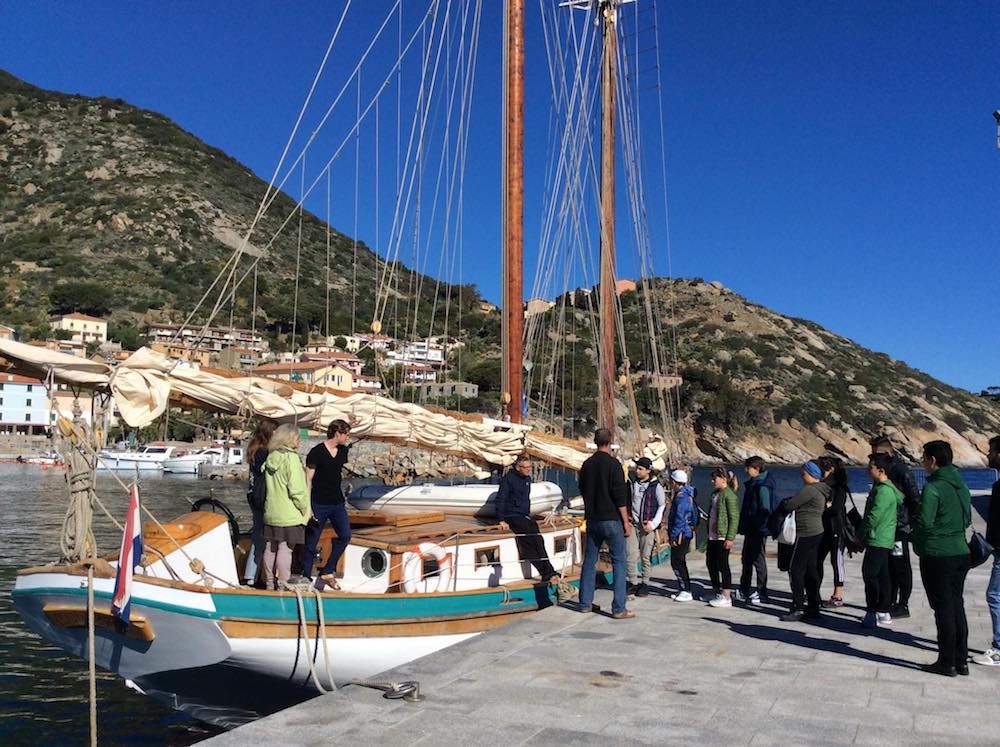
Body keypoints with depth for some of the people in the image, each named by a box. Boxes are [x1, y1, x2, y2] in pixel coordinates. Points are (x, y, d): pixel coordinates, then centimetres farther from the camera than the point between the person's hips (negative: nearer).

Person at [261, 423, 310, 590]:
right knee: (285, 548, -2)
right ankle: (282, 585, 1)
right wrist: (303, 507, -8)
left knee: (270, 547, 12)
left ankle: (269, 583, 22)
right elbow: (295, 488, -20)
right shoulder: (291, 458, -15)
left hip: (270, 512, 7)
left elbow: (268, 485, 14)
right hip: (289, 514, -7)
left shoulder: (270, 458, 8)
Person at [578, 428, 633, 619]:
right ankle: (619, 608, -4)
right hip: (611, 519, -6)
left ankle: (585, 603, 16)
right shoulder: (613, 464, -11)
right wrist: (626, 521, -8)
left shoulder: (587, 464, 8)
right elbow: (620, 495, -13)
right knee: (619, 561, -1)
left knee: (589, 560, 12)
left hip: (592, 519, 6)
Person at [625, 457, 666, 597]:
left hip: (647, 526, -3)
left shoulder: (656, 486, -3)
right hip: (632, 525, 4)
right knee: (630, 555, -2)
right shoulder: (632, 484, 10)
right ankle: (633, 583, 9)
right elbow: (627, 502, 19)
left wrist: (653, 524, -9)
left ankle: (645, 584, 12)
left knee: (646, 557, 1)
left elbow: (662, 506, -2)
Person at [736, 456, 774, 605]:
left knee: (758, 560, -1)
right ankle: (744, 591, 23)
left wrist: (756, 525, -22)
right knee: (746, 559, 15)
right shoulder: (751, 484, 14)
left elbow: (765, 510, -21)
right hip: (750, 530, 10)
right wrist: (741, 525, 17)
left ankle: (761, 593, 9)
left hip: (759, 530, -10)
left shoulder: (763, 486, -16)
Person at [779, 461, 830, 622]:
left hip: (806, 534, -10)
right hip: (817, 532, 10)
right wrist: (789, 502, 6)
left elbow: (789, 505, -15)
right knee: (811, 571, 12)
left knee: (796, 570, -6)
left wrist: (784, 502, 5)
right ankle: (813, 607, 17)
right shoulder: (820, 491, 17)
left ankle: (798, 609, -5)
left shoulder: (809, 490, -16)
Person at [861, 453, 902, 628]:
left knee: (870, 574, -8)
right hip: (882, 540, 10)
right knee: (881, 575, 13)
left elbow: (874, 517, -21)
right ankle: (883, 613, 19)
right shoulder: (879, 486, 14)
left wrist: (861, 534, -7)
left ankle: (873, 614, -5)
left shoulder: (884, 491, -18)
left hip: (878, 540, -10)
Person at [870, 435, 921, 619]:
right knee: (889, 566, 14)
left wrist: (915, 524, -17)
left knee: (901, 567, -1)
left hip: (900, 526, -9)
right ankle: (891, 602, 23)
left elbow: (914, 498, -16)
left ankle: (903, 605, 6)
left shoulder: (901, 470, -14)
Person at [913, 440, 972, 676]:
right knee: (957, 606, 14)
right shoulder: (961, 486, 10)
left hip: (937, 556, -7)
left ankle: (947, 663, 5)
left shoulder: (933, 488, -16)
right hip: (961, 552, 8)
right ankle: (961, 661, 20)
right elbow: (968, 519, 17)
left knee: (943, 608, -1)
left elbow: (923, 522, -17)